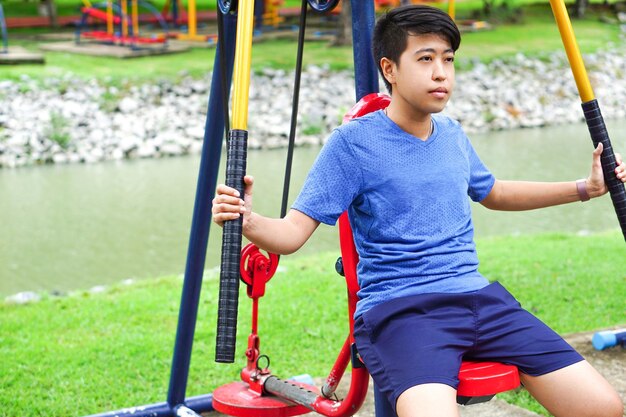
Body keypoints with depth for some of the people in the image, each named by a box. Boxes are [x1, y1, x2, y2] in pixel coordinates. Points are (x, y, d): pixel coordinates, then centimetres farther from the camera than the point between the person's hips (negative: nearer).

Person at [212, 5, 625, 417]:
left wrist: (585, 188, 33)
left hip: (477, 295, 6)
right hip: (398, 307, -6)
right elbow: (294, 232, -9)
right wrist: (249, 221, -31)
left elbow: (492, 193, 34)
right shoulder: (352, 143, -5)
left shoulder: (453, 135, 14)